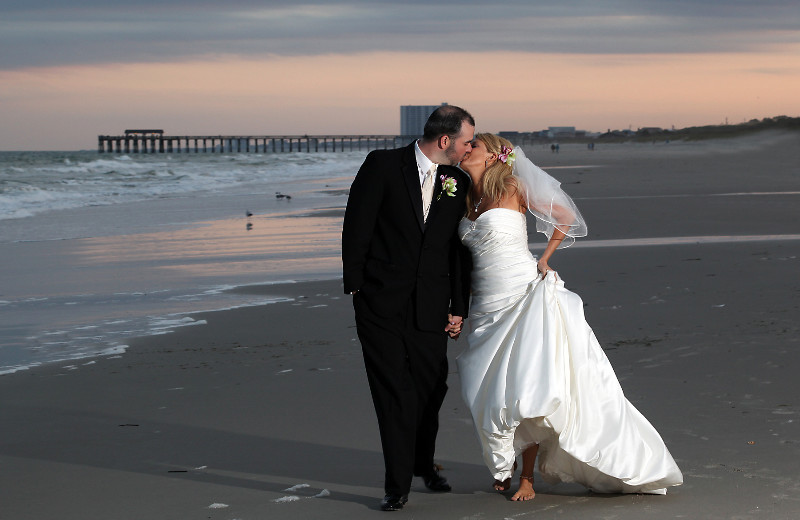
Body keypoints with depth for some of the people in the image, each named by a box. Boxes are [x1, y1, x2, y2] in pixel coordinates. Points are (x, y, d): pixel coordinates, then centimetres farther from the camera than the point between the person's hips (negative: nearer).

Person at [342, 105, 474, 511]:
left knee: (431, 388, 9)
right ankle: (398, 485, 5)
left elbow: (461, 249, 10)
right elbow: (356, 225, -4)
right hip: (380, 303, -4)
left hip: (430, 306, 4)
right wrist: (354, 284, -5)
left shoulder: (459, 182, 6)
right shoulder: (383, 165, -6)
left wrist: (459, 307, 8)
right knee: (394, 394, -3)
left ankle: (424, 463, 35)